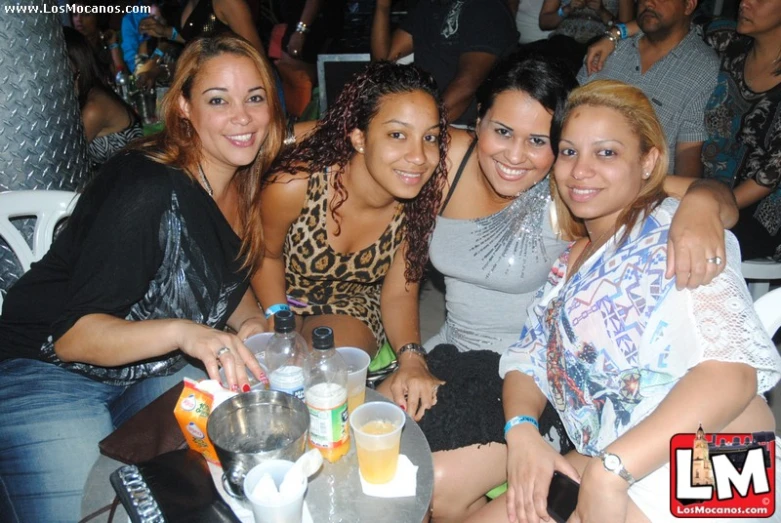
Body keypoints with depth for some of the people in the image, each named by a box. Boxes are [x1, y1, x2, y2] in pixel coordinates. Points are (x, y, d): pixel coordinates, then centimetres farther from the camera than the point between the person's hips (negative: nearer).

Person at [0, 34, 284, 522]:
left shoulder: (244, 185, -2)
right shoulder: (149, 191, -26)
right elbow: (72, 335, -25)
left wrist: (251, 320, -9)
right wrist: (181, 332, -42)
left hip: (159, 373, 6)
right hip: (53, 376, -5)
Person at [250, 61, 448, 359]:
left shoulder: (423, 199, -22)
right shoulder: (294, 185, -30)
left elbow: (399, 294, -12)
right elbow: (267, 255, -8)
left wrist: (411, 356, -30)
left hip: (353, 304, 2)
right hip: (282, 300, -1)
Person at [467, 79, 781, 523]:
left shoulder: (674, 234, -8)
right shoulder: (569, 262, 14)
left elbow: (731, 368, -21)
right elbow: (527, 360, 11)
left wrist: (611, 470, -26)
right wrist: (522, 429, -9)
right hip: (599, 464, 7)